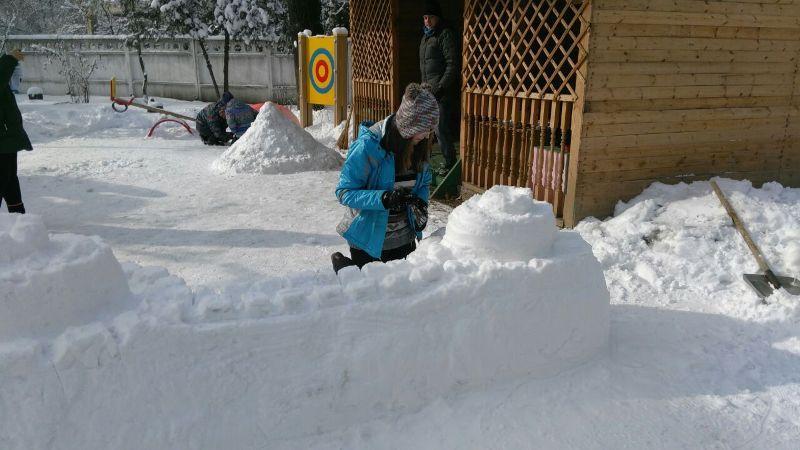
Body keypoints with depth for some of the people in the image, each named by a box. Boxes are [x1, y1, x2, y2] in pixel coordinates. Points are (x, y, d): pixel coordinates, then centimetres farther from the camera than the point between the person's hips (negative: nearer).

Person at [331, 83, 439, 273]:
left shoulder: (418, 144, -5)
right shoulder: (368, 146, -25)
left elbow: (424, 183, 9)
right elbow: (344, 192, -22)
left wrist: (421, 201, -13)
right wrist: (383, 198, -35)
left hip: (404, 237, 6)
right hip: (370, 239, -6)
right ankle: (342, 264, 35)